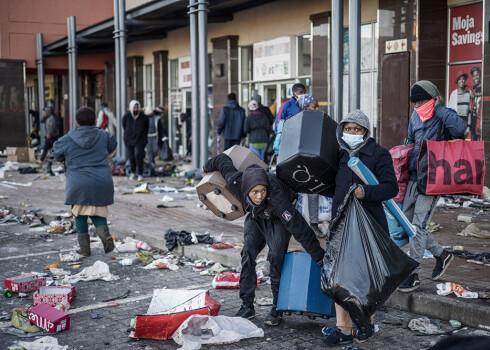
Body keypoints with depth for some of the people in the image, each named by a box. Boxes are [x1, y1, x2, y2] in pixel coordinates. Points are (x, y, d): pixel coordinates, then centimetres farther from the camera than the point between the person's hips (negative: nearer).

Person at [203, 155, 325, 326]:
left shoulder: (276, 198, -44)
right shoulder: (234, 183, -34)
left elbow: (299, 228, -40)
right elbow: (223, 159, -13)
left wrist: (320, 256, -36)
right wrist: (207, 168, 10)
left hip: (279, 217, -4)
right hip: (255, 216, 4)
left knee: (276, 256, -18)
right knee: (248, 254, -10)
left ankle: (277, 308, -7)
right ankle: (247, 307, -3)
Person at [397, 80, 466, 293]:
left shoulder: (441, 114, -11)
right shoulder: (415, 117, 11)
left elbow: (459, 128, -33)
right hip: (414, 177, 8)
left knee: (418, 224, -11)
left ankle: (414, 274, -3)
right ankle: (441, 254, 29)